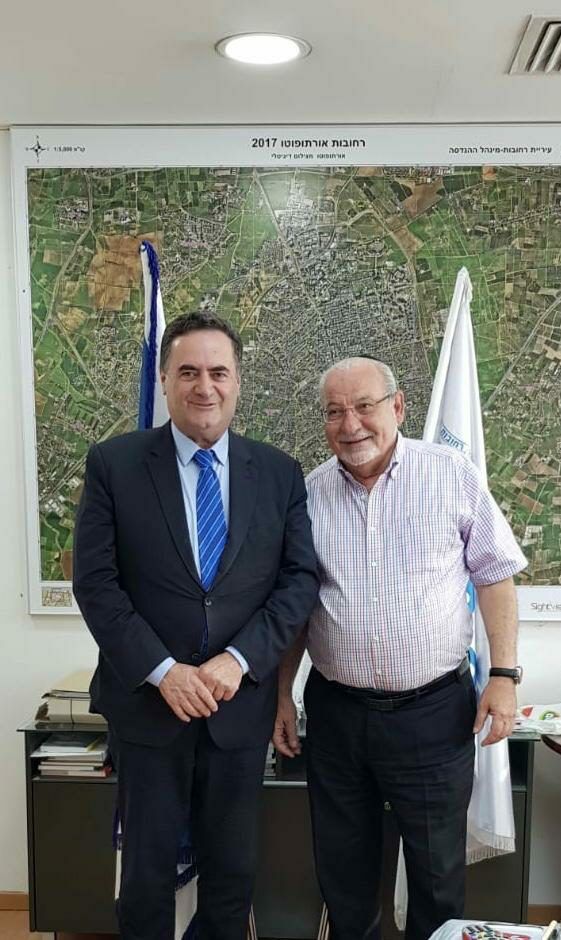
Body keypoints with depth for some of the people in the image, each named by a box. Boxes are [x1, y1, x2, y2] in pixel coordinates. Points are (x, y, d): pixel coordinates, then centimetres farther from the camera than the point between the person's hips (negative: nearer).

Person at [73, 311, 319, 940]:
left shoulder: (280, 473, 0)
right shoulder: (113, 463, -5)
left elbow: (300, 578, -2)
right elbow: (94, 580, -8)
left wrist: (239, 659, -14)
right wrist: (162, 671, -15)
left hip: (242, 701, 2)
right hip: (148, 699, -1)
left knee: (233, 868, 18)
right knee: (147, 866, 15)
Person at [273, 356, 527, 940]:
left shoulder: (452, 475, -5)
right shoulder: (309, 494, 1)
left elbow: (495, 574, -1)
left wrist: (504, 674, -7)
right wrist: (282, 696, 7)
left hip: (434, 709, -2)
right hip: (334, 711, 2)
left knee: (438, 870, 14)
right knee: (343, 869, 17)